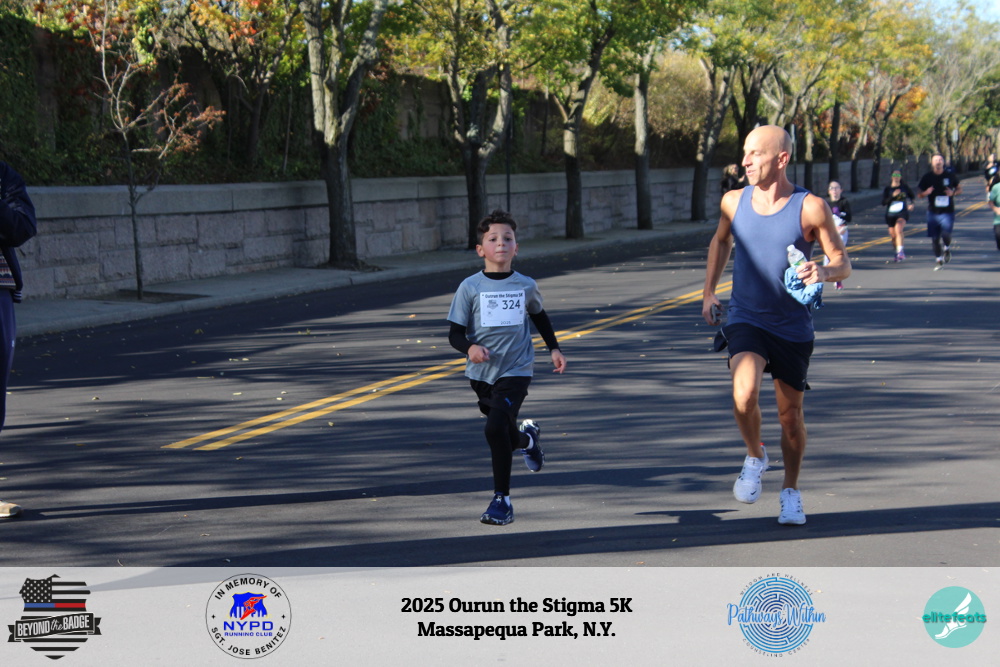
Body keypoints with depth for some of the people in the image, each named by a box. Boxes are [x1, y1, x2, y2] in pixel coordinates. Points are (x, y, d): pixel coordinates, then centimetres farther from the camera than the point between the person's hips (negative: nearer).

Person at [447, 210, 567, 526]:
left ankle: (502, 499, -8)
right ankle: (527, 437, 54)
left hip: (516, 371, -2)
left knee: (496, 428, -21)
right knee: (502, 433, 16)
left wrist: (554, 348, 15)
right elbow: (455, 334, -5)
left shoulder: (526, 286, -1)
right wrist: (470, 348, -25)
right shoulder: (470, 287, -6)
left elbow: (539, 316, 21)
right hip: (482, 372, 2)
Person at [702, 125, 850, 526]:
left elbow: (843, 262, -6)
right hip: (745, 320, 1)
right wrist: (709, 291, 15)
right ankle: (755, 456, 5)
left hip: (793, 326, -1)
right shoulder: (734, 202, -1)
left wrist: (825, 272, -28)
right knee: (744, 393, -25)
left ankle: (791, 492, 31)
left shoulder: (810, 208, -11)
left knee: (790, 413, 8)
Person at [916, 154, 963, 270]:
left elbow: (959, 189, 12)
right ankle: (938, 259, 23)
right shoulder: (927, 177, 1)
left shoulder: (950, 175, 2)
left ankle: (947, 248, 16)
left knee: (946, 235, -17)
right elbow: (919, 194, 5)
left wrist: (953, 193, -10)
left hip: (947, 212, -1)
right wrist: (926, 193, -17)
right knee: (935, 238, 4)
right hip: (932, 212, 1)